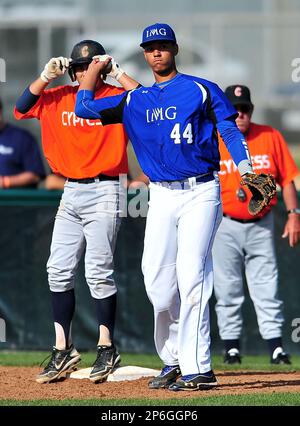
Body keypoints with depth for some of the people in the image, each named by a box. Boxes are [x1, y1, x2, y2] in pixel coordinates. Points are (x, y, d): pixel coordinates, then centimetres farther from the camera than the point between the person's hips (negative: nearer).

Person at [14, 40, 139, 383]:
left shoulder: (115, 97, -2)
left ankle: (106, 348, 1)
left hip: (104, 191, -5)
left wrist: (116, 72, -15)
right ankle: (63, 350, 8)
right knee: (58, 270, 2)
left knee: (98, 271, -9)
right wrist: (46, 76, -3)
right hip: (70, 193, 5)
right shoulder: (59, 97, 11)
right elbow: (22, 108, 5)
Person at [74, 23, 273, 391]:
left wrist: (246, 171, -16)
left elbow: (230, 131, -1)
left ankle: (196, 368, -16)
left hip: (200, 192, -4)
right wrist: (95, 67, 24)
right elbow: (84, 107, 15)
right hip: (161, 197, 4)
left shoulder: (202, 91, 4)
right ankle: (173, 360, 12)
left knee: (192, 277, -13)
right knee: (157, 281, -3)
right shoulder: (134, 101, 16)